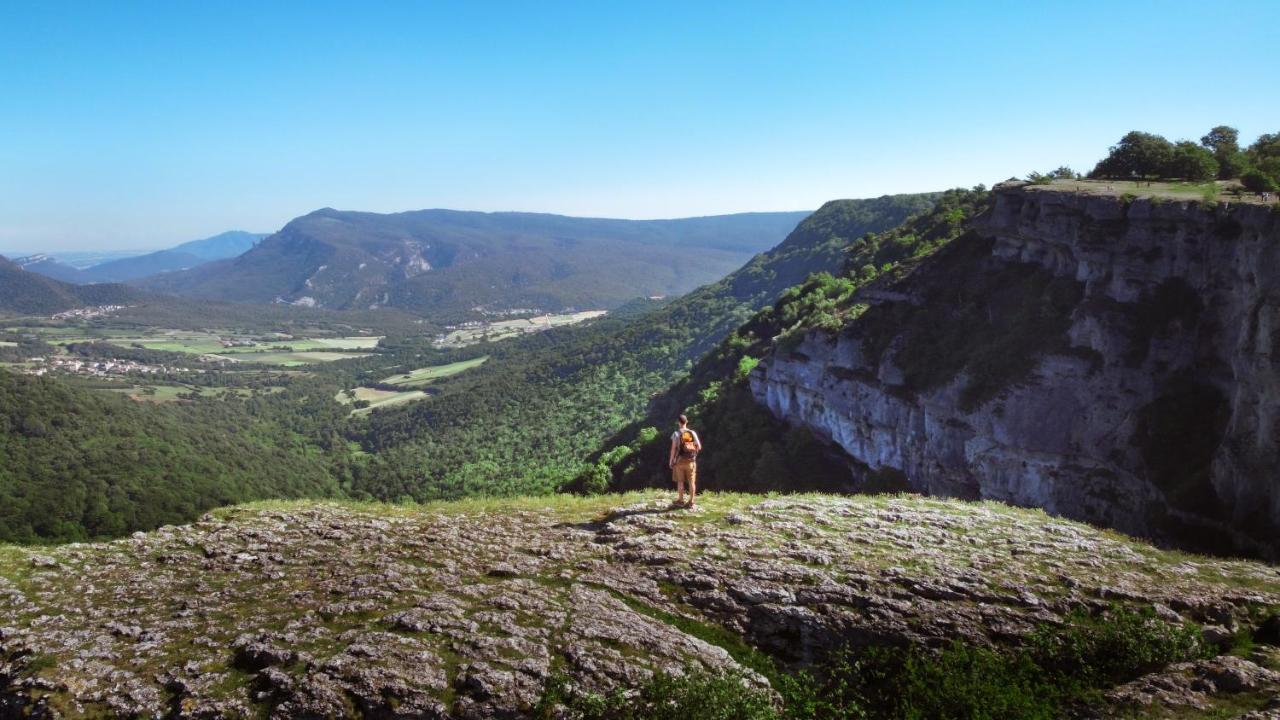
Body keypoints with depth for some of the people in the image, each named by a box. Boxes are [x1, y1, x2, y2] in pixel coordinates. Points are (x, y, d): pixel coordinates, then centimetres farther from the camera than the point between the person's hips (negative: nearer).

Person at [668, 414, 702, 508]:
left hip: (680, 460, -2)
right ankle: (691, 502, 6)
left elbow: (674, 448, -11)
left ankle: (680, 501, 8)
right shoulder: (692, 433, 2)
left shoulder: (676, 433, -7)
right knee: (691, 482, 5)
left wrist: (670, 460, -3)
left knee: (680, 481, 5)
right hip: (691, 461, 2)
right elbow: (699, 447, 2)